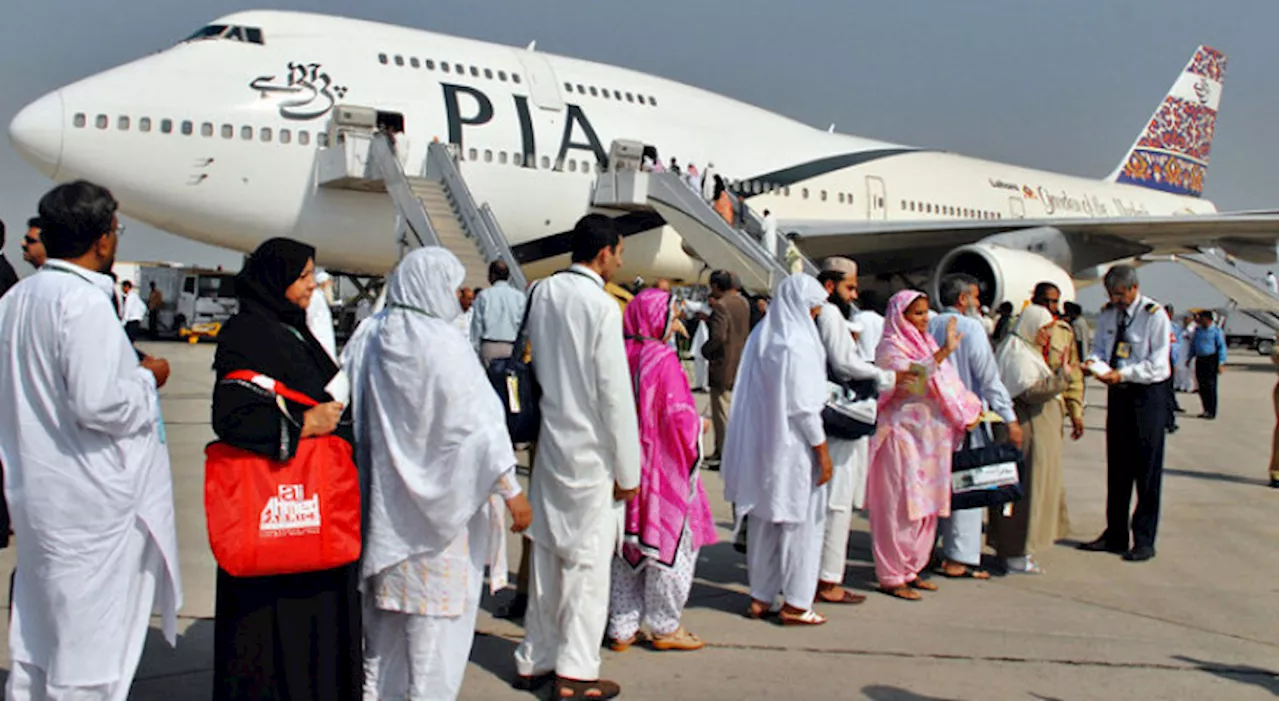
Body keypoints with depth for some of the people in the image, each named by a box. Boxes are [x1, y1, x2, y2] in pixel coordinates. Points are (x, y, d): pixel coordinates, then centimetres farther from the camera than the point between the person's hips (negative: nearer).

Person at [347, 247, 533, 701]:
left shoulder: (372, 340, 2)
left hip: (386, 498, 7)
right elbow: (476, 422, -17)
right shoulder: (443, 344, -16)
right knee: (437, 610, 3)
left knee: (389, 600, 18)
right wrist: (512, 492, -13)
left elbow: (351, 411, 7)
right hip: (440, 499, -7)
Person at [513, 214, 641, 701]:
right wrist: (627, 468, -11)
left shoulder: (542, 293, 4)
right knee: (588, 560, 1)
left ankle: (535, 660, 25)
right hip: (591, 449, -7)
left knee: (547, 551, 15)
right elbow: (615, 392, -16)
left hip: (550, 441, 7)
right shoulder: (601, 305, -16)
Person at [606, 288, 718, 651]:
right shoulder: (664, 359, -15)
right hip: (661, 468, -6)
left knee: (627, 543, 14)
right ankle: (664, 627, 14)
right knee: (670, 540, 7)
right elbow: (680, 415, -16)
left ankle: (622, 627, 19)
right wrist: (700, 425, 4)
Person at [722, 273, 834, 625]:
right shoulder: (798, 343, -16)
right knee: (800, 520, 3)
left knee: (764, 519, 14)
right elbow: (804, 405, -18)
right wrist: (822, 450, -12)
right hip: (793, 445, -8)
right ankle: (795, 604, 8)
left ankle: (760, 598, 21)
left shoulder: (761, 336, 7)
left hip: (760, 444, 8)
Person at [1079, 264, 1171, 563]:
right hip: (1118, 393, 6)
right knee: (1117, 467, 11)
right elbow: (1099, 347, 11)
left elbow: (1157, 365, -15)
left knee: (1147, 469, -2)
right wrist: (1095, 363, -11)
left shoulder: (1155, 315, -12)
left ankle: (1144, 541, 6)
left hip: (1147, 395, -6)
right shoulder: (1107, 313, 6)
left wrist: (1122, 374, -23)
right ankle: (1115, 535, 20)